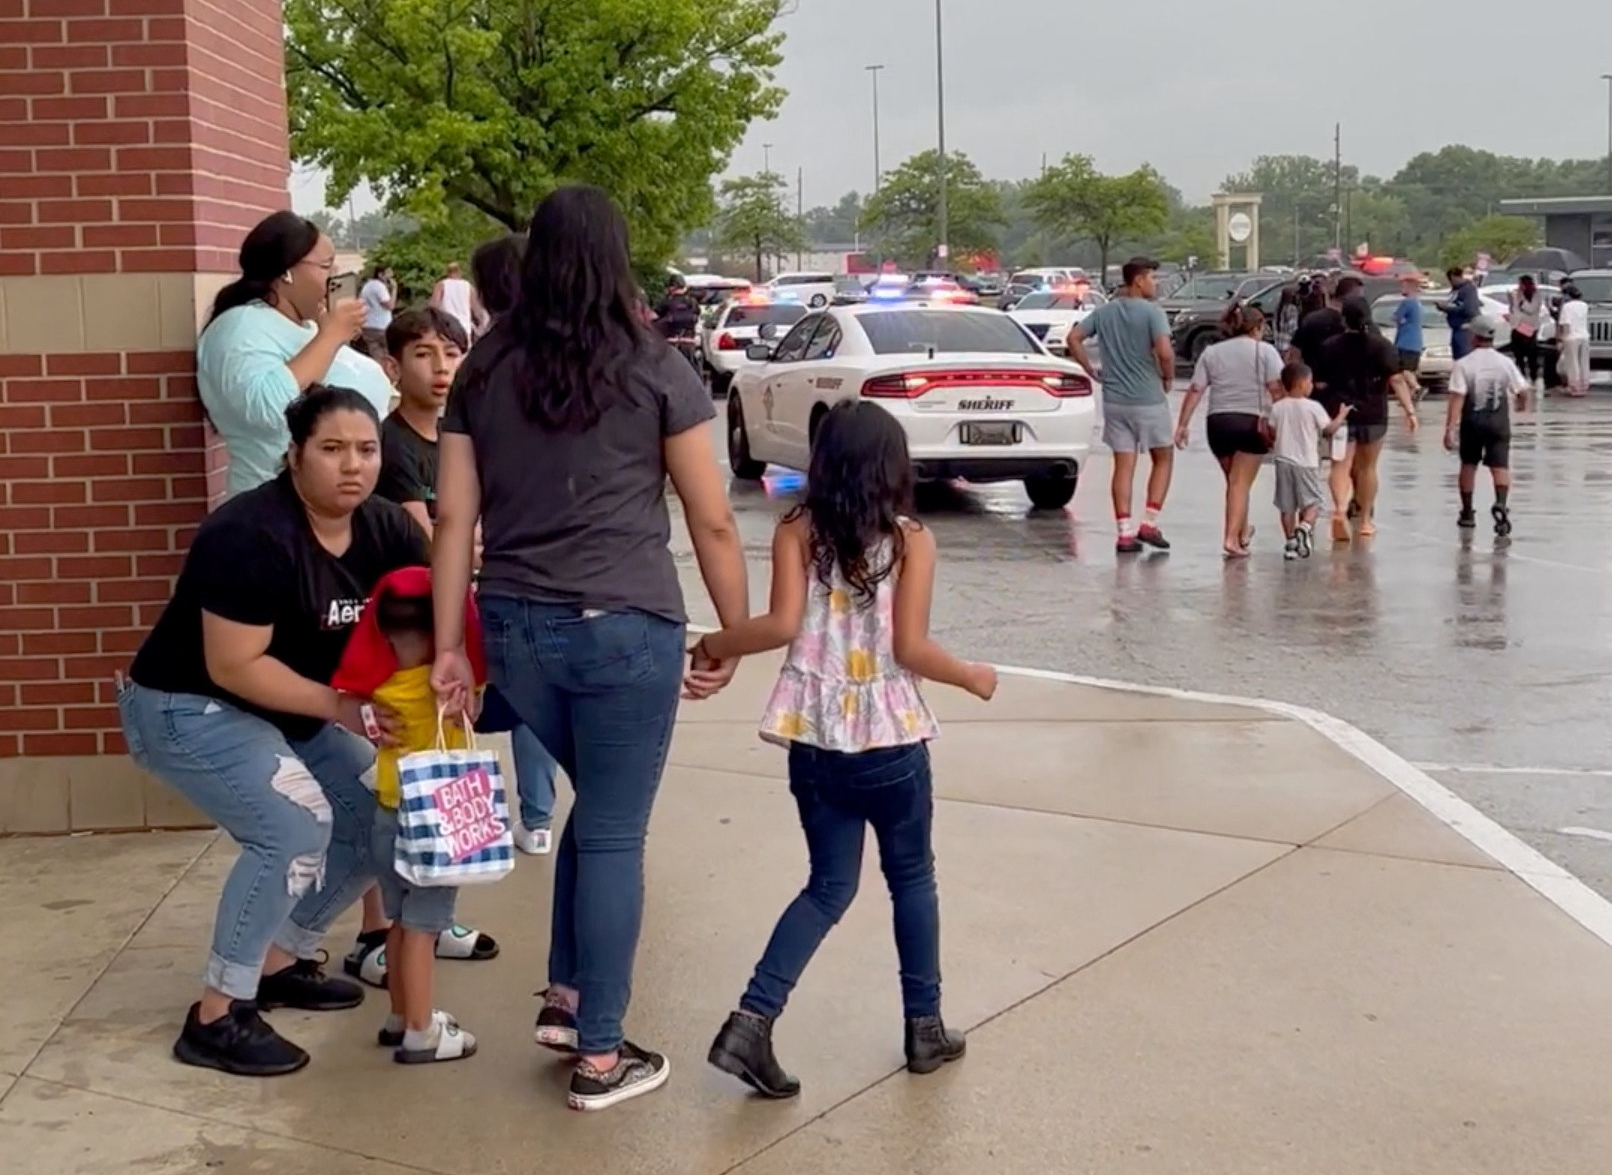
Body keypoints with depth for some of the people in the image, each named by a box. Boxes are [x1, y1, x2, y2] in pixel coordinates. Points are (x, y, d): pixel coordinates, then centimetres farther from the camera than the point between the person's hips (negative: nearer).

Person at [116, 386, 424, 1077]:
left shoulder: (385, 531, -6)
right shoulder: (252, 536, -29)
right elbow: (234, 666, -29)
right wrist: (342, 708, -28)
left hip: (285, 713, 8)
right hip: (187, 708, -8)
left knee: (379, 819, 2)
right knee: (294, 829, -25)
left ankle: (281, 960, 18)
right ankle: (216, 1018, -15)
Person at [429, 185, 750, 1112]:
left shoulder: (484, 372, 8)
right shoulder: (655, 370, -2)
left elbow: (455, 520, 5)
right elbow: (713, 522, -2)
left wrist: (448, 648, 8)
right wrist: (734, 635, 8)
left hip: (516, 626, 5)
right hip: (623, 629, -4)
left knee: (596, 810, 25)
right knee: (614, 834, 6)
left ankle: (566, 997, 28)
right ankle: (602, 1056, 14)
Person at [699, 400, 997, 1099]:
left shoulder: (797, 533, -2)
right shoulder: (911, 540, -7)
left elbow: (783, 624, -14)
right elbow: (909, 648, -13)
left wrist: (712, 646, 1)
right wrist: (971, 677, 3)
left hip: (814, 742, 3)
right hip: (891, 741, -2)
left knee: (830, 886, 14)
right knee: (911, 878, 17)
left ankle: (752, 1021, 0)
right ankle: (925, 1028, 25)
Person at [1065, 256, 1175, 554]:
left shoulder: (1104, 312, 6)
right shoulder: (1152, 312, -11)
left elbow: (1073, 338, 3)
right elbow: (1164, 352, -22)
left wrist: (1091, 369, 7)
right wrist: (1167, 377, -4)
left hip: (1114, 400, 4)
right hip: (1149, 399, -4)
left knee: (1123, 465, 6)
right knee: (1163, 458, 13)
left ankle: (1124, 532, 3)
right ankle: (1149, 523, 6)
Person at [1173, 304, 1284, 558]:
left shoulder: (1211, 352, 11)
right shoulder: (1264, 351, 3)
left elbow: (1195, 391, 4)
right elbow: (1277, 389, -7)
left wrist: (1182, 424, 4)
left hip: (1218, 422, 4)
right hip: (1252, 422, -3)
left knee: (1233, 480, 19)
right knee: (1241, 483, -3)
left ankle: (1242, 532, 33)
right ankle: (1232, 537, -13)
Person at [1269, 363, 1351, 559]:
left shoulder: (1277, 407, 0)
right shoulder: (1313, 407, -9)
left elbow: (1272, 433, 4)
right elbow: (1329, 430, -5)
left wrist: (1272, 445, 25)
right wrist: (1342, 415, 10)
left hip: (1283, 461, 3)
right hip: (1306, 462, -3)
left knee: (1287, 506, 9)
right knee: (1312, 501, 4)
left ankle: (1291, 541, 9)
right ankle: (1305, 527, -23)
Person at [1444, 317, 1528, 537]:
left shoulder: (1463, 365, -9)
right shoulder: (1505, 363, -1)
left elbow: (1457, 398, -16)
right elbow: (1522, 391, 4)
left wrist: (1450, 428, -18)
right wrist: (1522, 404, 28)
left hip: (1472, 421, 0)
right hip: (1499, 421, 1)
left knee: (1468, 464, 16)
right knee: (1500, 466, -2)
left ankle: (1467, 513, 23)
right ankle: (1501, 504, -27)